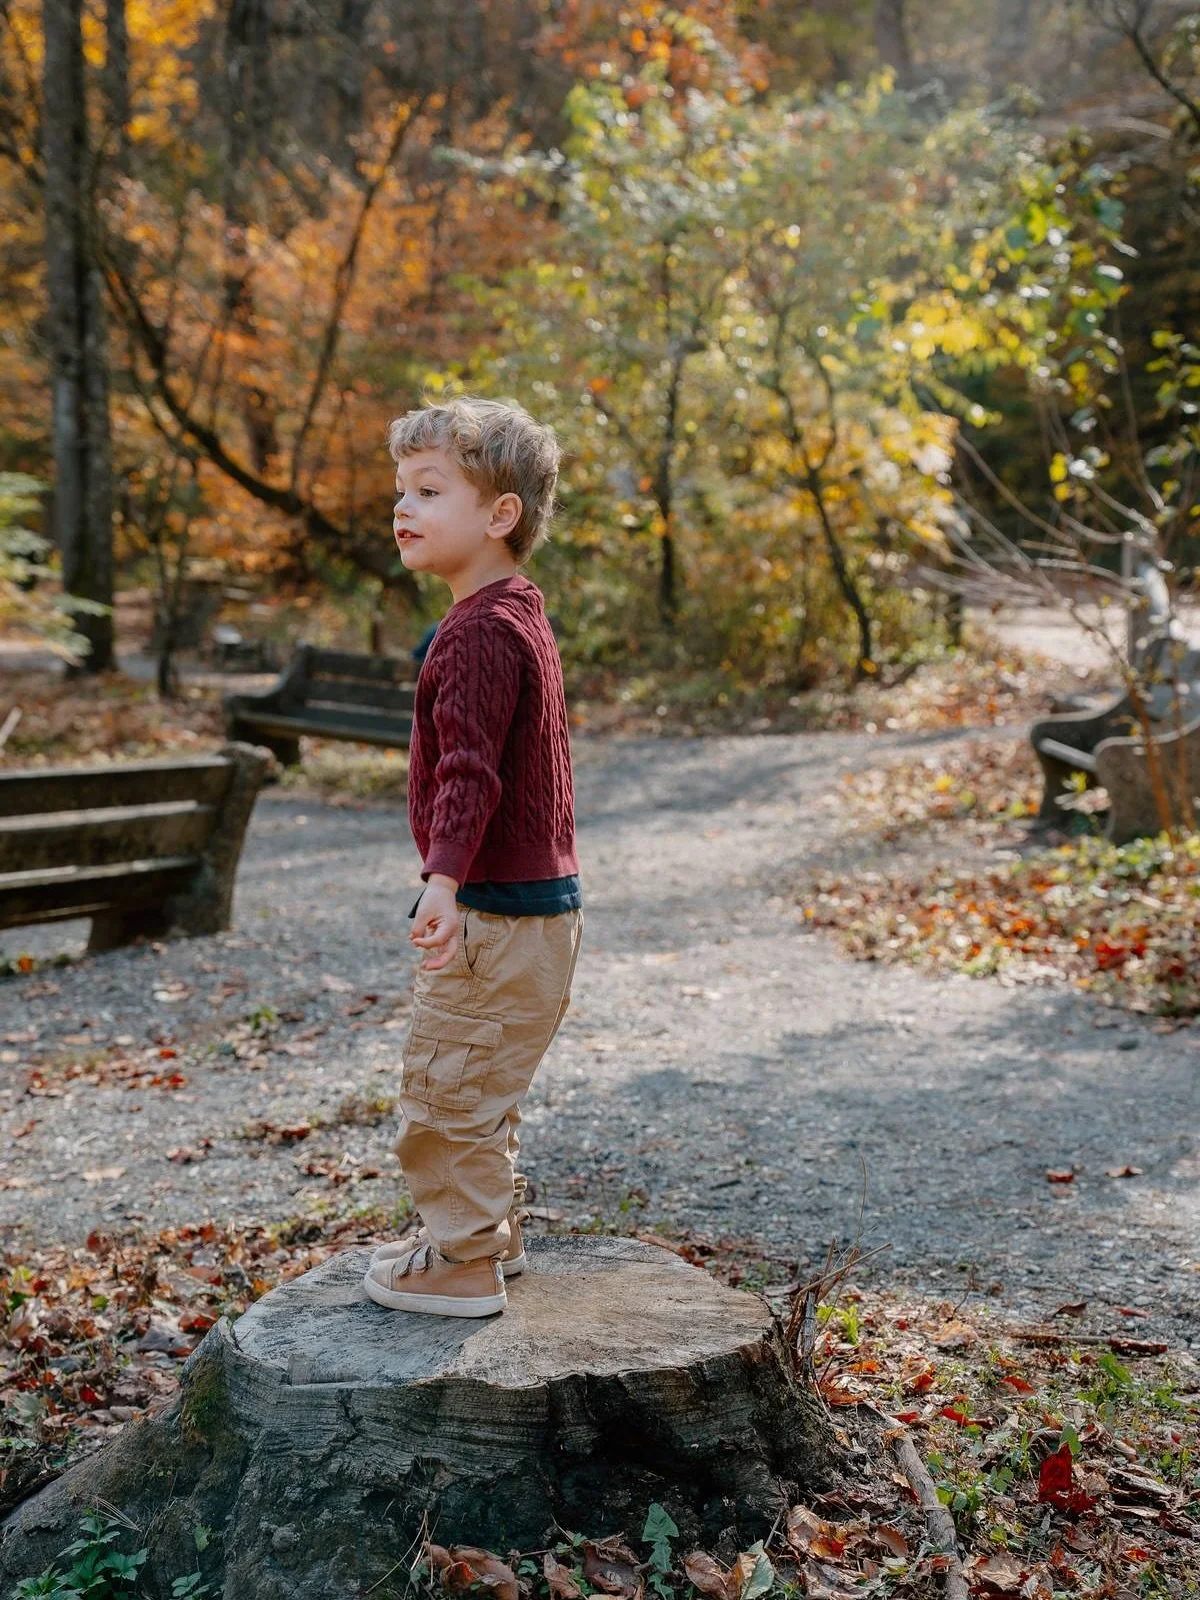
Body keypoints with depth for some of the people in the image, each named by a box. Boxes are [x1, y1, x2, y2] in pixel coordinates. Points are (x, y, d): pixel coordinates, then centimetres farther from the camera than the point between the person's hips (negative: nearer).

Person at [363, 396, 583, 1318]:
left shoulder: (480, 632, -18)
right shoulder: (523, 617, 14)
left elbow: (469, 767, -31)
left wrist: (445, 876, -40)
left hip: (498, 912, -11)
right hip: (542, 898, 11)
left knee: (448, 1085, 1)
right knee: (482, 1086, 23)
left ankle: (462, 1262, 13)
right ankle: (492, 1230, 36)